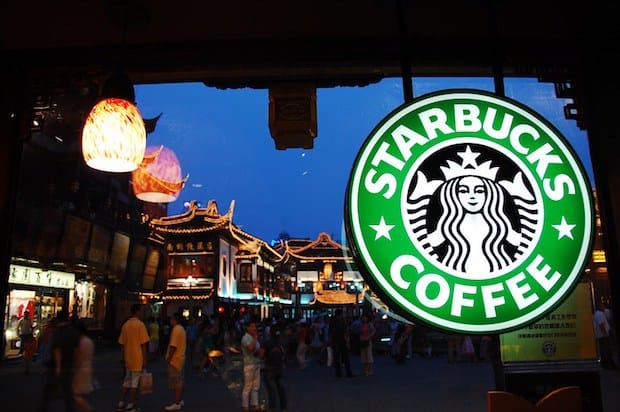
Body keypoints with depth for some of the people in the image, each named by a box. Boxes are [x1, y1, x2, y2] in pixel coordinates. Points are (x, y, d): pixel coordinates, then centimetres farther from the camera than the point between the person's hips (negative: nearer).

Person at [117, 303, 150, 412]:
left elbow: (122, 344, 10)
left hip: (128, 358, 6)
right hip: (137, 358, -6)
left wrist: (122, 358, 18)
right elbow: (143, 344, -15)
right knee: (134, 382, 2)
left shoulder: (125, 324, 6)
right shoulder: (140, 324, -14)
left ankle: (121, 403, 20)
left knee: (127, 381, 18)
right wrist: (144, 360, -10)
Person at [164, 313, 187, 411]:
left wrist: (169, 358, -18)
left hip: (175, 359, -10)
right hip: (180, 358, 10)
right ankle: (180, 400, 22)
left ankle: (176, 404, -4)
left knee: (176, 382, -7)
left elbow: (173, 346, -23)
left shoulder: (176, 329, -17)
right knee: (179, 381, 15)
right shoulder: (181, 329, 15)